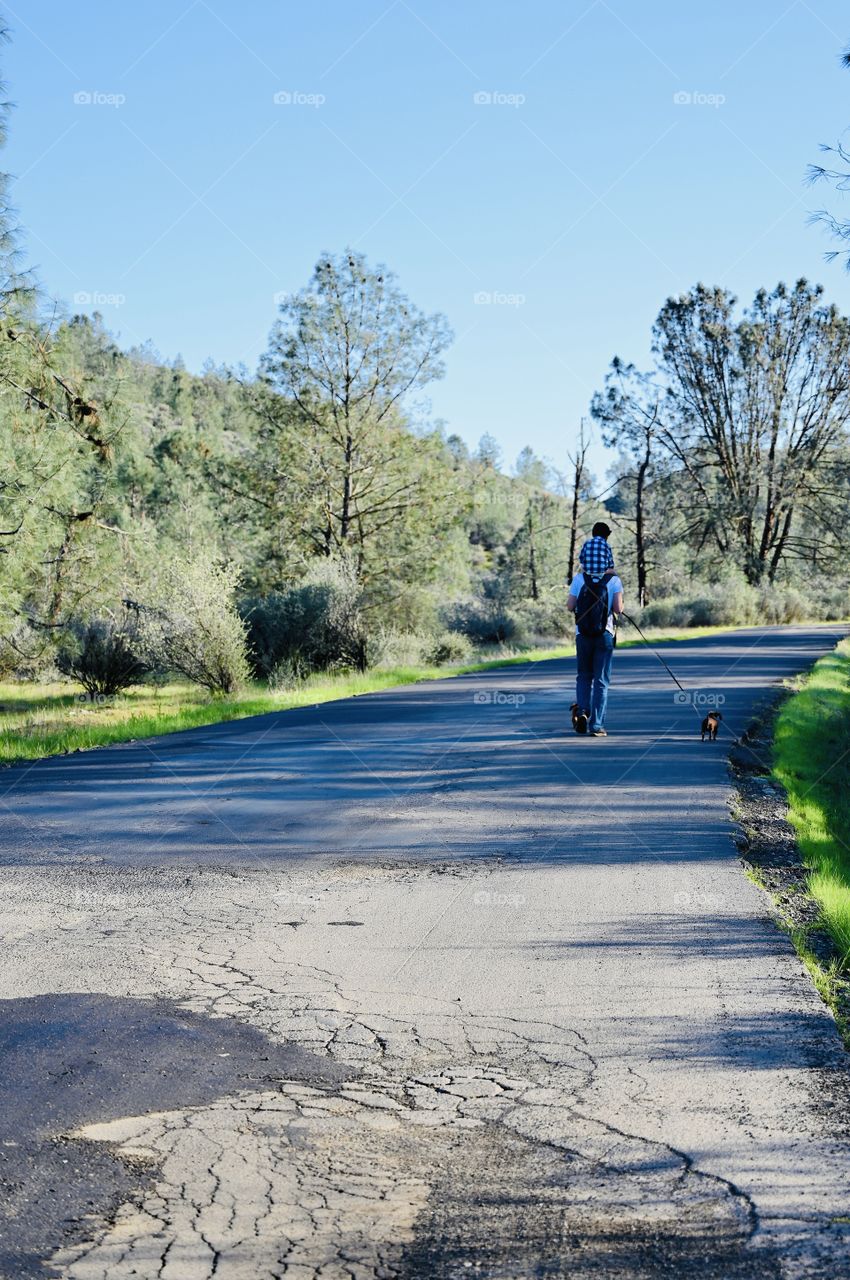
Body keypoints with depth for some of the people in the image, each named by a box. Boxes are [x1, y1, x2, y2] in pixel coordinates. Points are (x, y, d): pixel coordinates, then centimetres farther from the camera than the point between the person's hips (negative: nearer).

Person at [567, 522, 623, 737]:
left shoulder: (579, 579, 0)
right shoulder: (614, 580, -2)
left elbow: (570, 606, -3)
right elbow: (618, 609, -10)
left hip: (583, 634, 1)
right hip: (605, 633, -1)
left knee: (583, 676, 17)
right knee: (601, 680, 4)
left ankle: (582, 710, -5)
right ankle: (596, 725, 0)